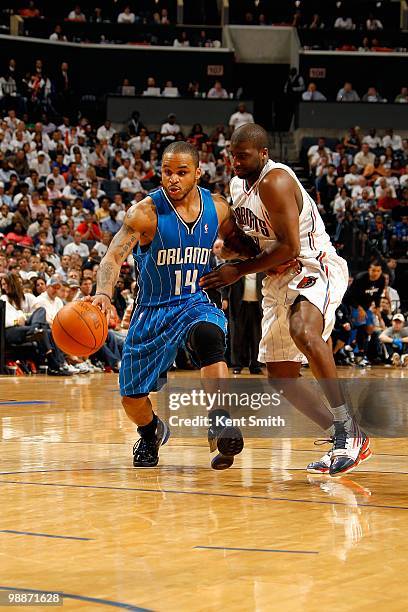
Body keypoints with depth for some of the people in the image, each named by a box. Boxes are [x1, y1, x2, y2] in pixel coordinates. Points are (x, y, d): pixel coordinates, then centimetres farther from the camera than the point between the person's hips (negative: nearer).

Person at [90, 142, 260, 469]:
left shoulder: (217, 208, -4)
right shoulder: (146, 212, -18)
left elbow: (240, 243, 15)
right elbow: (114, 257, -28)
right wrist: (104, 294, -49)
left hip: (196, 304, 1)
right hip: (153, 309, 0)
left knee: (209, 338, -37)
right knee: (132, 398, 6)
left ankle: (221, 424, -36)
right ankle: (151, 432, 41)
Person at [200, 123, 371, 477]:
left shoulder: (275, 182, -18)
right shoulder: (238, 185, 10)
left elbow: (290, 247, -23)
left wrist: (239, 271, -16)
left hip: (316, 268, -10)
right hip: (279, 279, 10)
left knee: (303, 331, -39)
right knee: (281, 377, 5)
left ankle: (350, 429, -33)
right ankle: (340, 436, 17)